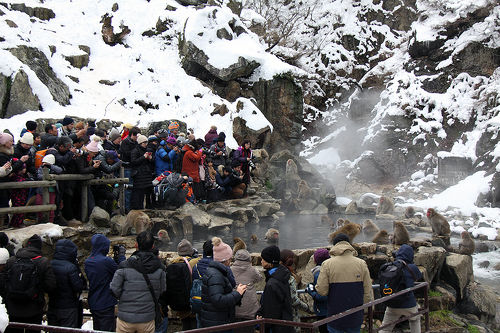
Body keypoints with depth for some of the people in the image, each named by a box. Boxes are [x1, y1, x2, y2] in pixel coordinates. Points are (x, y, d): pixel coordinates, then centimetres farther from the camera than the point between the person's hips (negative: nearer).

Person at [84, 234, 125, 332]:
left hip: (93, 304, 7)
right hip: (106, 305, -7)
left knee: (97, 329, 18)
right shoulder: (106, 261, -22)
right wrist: (122, 256, 1)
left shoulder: (87, 262, 1)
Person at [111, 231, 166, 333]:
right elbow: (162, 291, 1)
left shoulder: (124, 266, -14)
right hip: (147, 319, 2)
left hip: (126, 318, -1)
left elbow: (114, 291, -10)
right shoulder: (159, 268, -7)